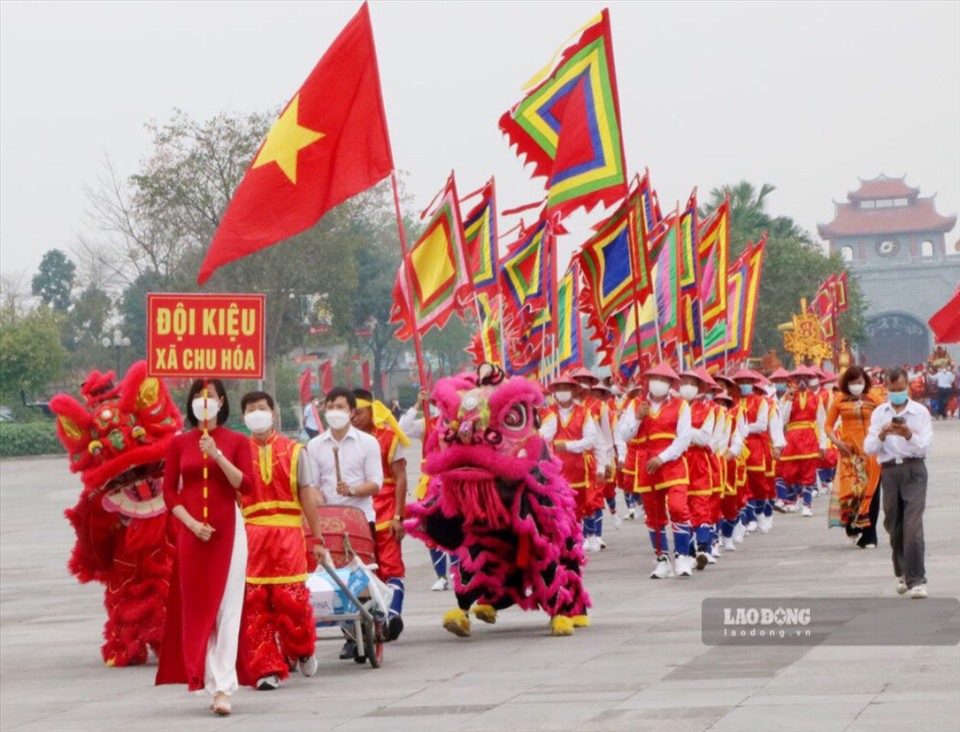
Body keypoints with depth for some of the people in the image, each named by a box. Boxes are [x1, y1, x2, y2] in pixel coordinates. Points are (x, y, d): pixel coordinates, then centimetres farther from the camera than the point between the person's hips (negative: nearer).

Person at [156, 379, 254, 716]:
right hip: (191, 532, 2)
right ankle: (211, 680, 9)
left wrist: (217, 455, -16)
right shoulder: (179, 443, 7)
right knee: (196, 607, 1)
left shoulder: (236, 441, 4)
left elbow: (247, 486, -7)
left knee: (226, 608, -7)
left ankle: (223, 687, -11)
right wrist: (191, 522, -8)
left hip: (227, 530, -2)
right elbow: (169, 492, 6)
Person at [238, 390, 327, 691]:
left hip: (288, 533, 0)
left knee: (291, 597, -7)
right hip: (250, 535, 0)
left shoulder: (293, 450, 10)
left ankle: (302, 649, 22)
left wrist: (317, 539, 6)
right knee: (254, 603, -4)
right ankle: (267, 669, 3)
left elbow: (307, 495, 9)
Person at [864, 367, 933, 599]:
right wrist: (882, 435, -16)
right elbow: (868, 448, 3)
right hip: (889, 470, 3)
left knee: (913, 525, -14)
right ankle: (902, 573, 31)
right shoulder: (879, 413, 10)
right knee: (894, 526, 10)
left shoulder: (920, 412, 2)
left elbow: (925, 446, -5)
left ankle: (916, 580, -15)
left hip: (914, 469, -3)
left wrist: (908, 434, -22)